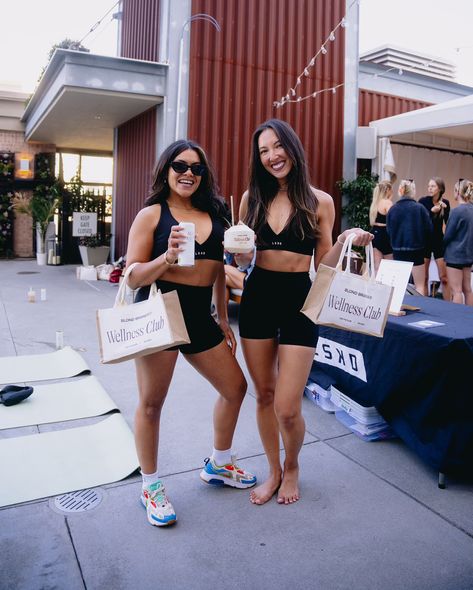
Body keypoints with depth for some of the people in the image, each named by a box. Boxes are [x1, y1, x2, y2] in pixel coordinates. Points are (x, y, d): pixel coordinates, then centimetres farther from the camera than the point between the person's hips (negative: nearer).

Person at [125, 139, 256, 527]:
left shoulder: (214, 215, 11)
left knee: (235, 386, 13)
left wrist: (223, 320, 17)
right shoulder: (152, 214, -4)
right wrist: (167, 257, -25)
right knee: (151, 403, 5)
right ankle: (151, 487, 27)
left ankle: (219, 465, 36)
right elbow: (133, 277, -9)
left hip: (200, 317, 6)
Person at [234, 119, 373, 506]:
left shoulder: (319, 201, 0)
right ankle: (274, 470, 35)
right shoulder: (252, 198, 6)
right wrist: (235, 249, -7)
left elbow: (323, 264, 3)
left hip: (299, 300, -3)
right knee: (264, 395, 12)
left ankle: (292, 468, 28)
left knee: (287, 408, -5)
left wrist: (344, 242, -14)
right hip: (258, 298, 3)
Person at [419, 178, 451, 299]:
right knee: (423, 278, 2)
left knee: (444, 278, -1)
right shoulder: (423, 201, -4)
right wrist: (432, 211, -22)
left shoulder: (445, 203, 4)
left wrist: (444, 209, -9)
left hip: (439, 241, 2)